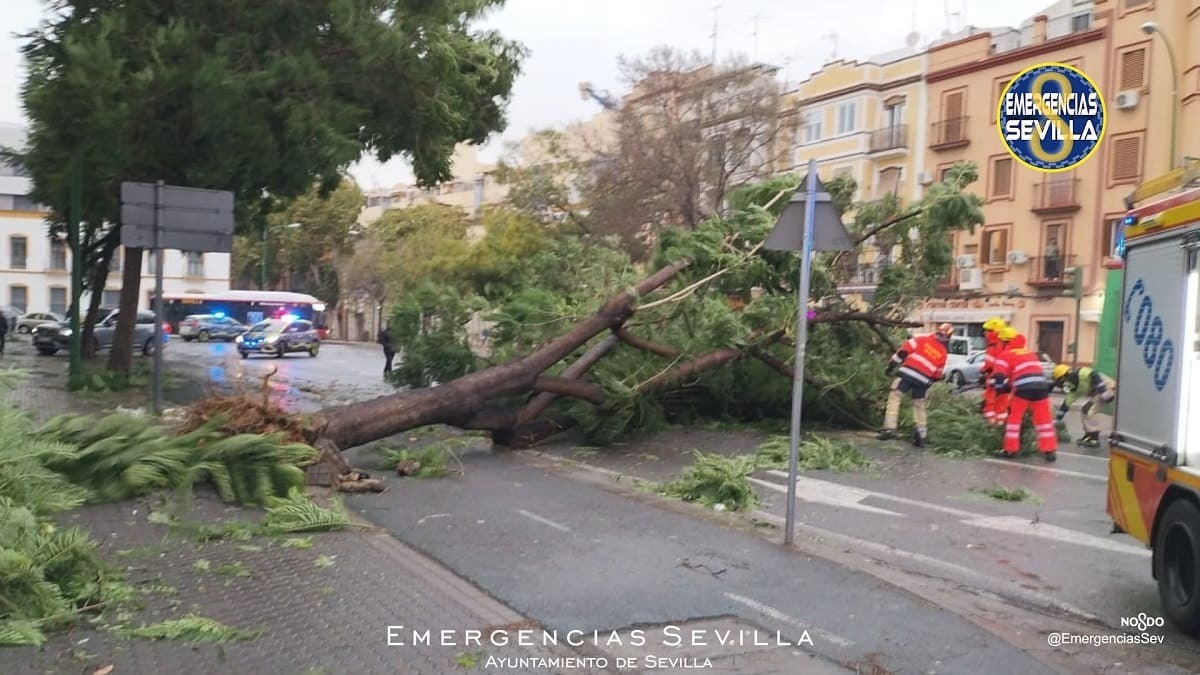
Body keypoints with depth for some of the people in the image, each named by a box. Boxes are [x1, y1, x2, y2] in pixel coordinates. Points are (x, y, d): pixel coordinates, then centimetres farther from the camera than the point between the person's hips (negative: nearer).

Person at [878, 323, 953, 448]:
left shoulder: (922, 340, 5)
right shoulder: (943, 353, 14)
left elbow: (904, 350, -1)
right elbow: (939, 374, 16)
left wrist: (892, 364, 5)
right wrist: (931, 380, 35)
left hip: (908, 374, -3)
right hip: (923, 381, 3)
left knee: (894, 397, 0)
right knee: (919, 406, 19)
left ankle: (890, 428, -14)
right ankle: (922, 436, 20)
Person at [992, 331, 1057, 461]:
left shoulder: (1005, 355, 11)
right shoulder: (1031, 353, 30)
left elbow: (1000, 376, 1)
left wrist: (1000, 389, 13)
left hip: (1024, 388, -5)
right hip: (1041, 386, 5)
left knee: (1014, 418, 10)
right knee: (1044, 419, 11)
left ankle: (1010, 449, 11)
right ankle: (1050, 450, 9)